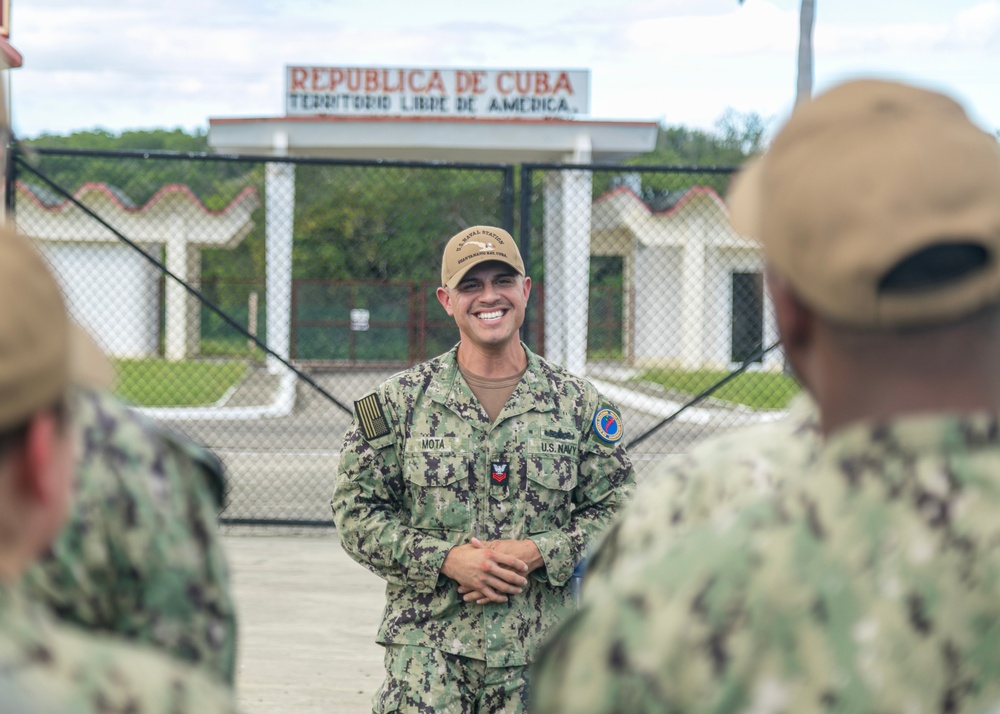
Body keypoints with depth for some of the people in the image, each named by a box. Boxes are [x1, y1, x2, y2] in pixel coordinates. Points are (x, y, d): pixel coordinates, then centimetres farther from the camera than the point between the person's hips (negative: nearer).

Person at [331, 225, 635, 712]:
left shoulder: (578, 404, 5)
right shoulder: (399, 401, 3)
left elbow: (616, 511, 6)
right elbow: (356, 510, 2)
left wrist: (535, 553, -10)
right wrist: (447, 559, -11)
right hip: (427, 649, -1)